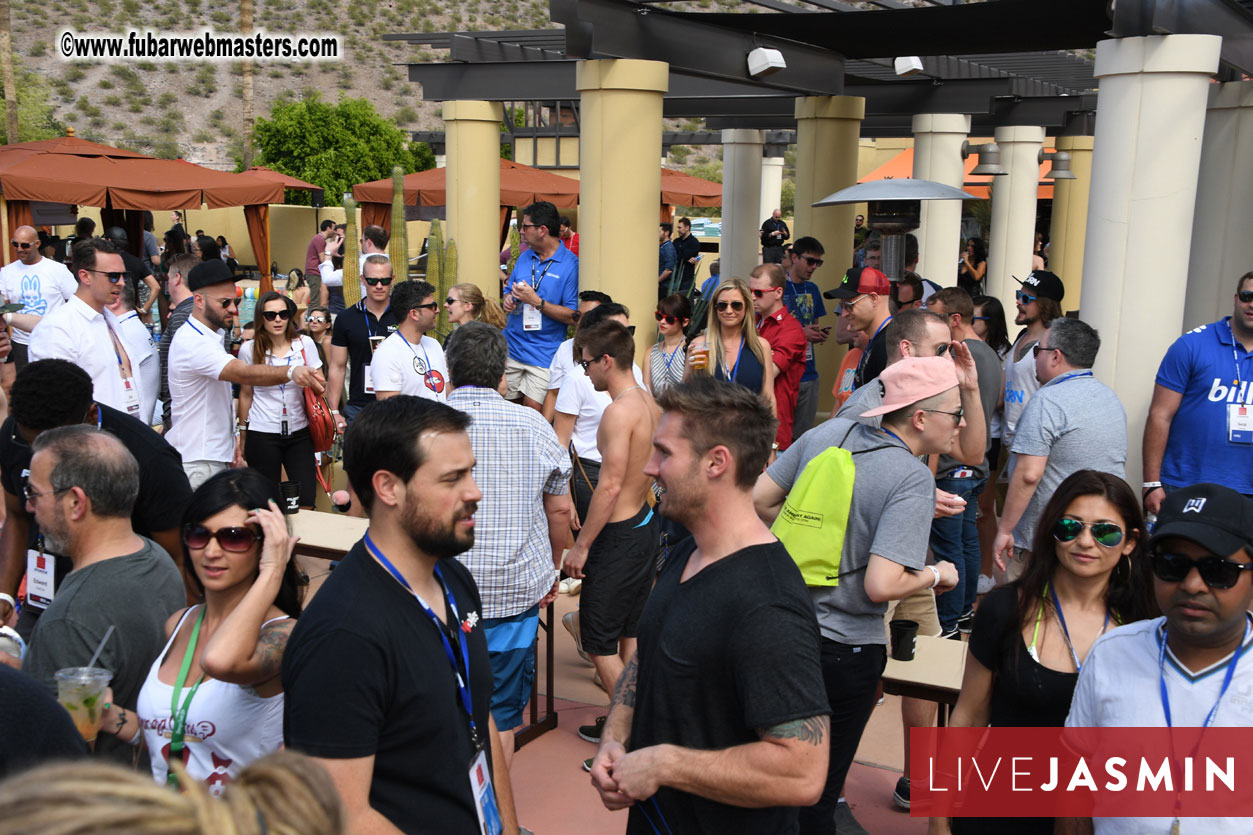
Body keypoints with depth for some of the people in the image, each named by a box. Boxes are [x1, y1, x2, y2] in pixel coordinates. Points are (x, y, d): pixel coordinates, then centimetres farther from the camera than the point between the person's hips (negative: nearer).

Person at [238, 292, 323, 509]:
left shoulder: (304, 344, 2)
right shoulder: (249, 349, 1)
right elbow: (246, 394, 11)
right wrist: (243, 433, 14)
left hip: (299, 432, 1)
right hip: (262, 434, -1)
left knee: (306, 499, -3)